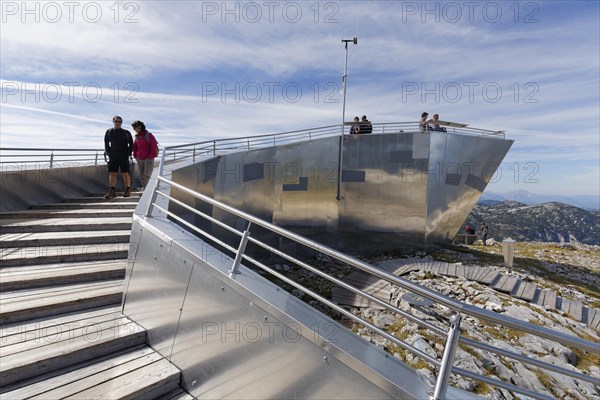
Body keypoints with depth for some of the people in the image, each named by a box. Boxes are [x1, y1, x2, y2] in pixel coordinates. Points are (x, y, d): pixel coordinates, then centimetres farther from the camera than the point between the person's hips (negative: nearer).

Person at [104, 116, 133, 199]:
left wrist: (128, 154, -3)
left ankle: (128, 191, 5)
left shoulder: (126, 132, 2)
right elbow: (106, 144, 16)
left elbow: (131, 144, 6)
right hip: (113, 156, 3)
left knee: (125, 173, -4)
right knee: (112, 173, -3)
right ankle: (112, 192, -2)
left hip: (124, 156, -2)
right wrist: (108, 153, 5)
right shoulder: (109, 132, 9)